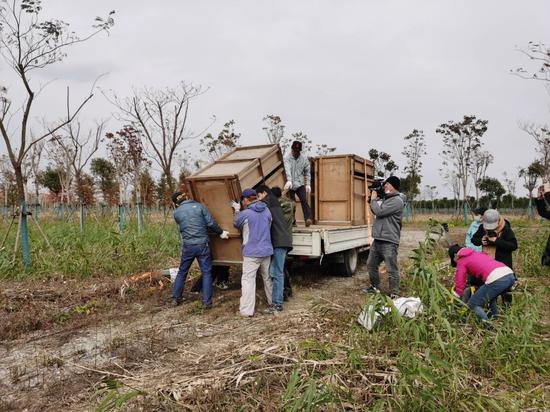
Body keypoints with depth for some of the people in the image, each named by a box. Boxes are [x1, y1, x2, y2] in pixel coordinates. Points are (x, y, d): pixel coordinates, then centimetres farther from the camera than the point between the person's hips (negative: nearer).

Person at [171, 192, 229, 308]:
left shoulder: (176, 213, 2)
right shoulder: (199, 206, -3)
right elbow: (211, 223, -6)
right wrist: (221, 232, 8)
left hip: (188, 246, 2)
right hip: (203, 244, -1)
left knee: (182, 272, 18)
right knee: (206, 272, 6)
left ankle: (176, 298, 26)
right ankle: (206, 301, 6)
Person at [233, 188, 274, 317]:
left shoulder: (245, 214, -13)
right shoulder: (266, 211, 4)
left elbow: (236, 224, 6)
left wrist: (237, 211, 18)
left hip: (251, 252, -6)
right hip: (266, 251, 6)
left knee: (248, 280, 1)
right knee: (267, 277, 20)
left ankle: (247, 310, 0)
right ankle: (273, 302, 34)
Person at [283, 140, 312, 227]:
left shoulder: (304, 159, 5)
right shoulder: (287, 159, -6)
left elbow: (307, 172, 12)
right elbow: (287, 170, -23)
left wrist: (308, 184, 5)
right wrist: (289, 181, -39)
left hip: (300, 184, 1)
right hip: (290, 185, -1)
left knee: (304, 201, -15)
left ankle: (308, 219, -20)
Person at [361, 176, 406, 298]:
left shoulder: (397, 200, -12)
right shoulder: (385, 198, 16)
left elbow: (379, 211, -20)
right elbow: (375, 211, 25)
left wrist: (374, 199, -4)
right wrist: (374, 199, 12)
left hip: (389, 242, -10)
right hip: (377, 239, 10)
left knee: (392, 269, -2)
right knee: (371, 264, 19)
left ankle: (394, 294, 8)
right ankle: (375, 287, 35)